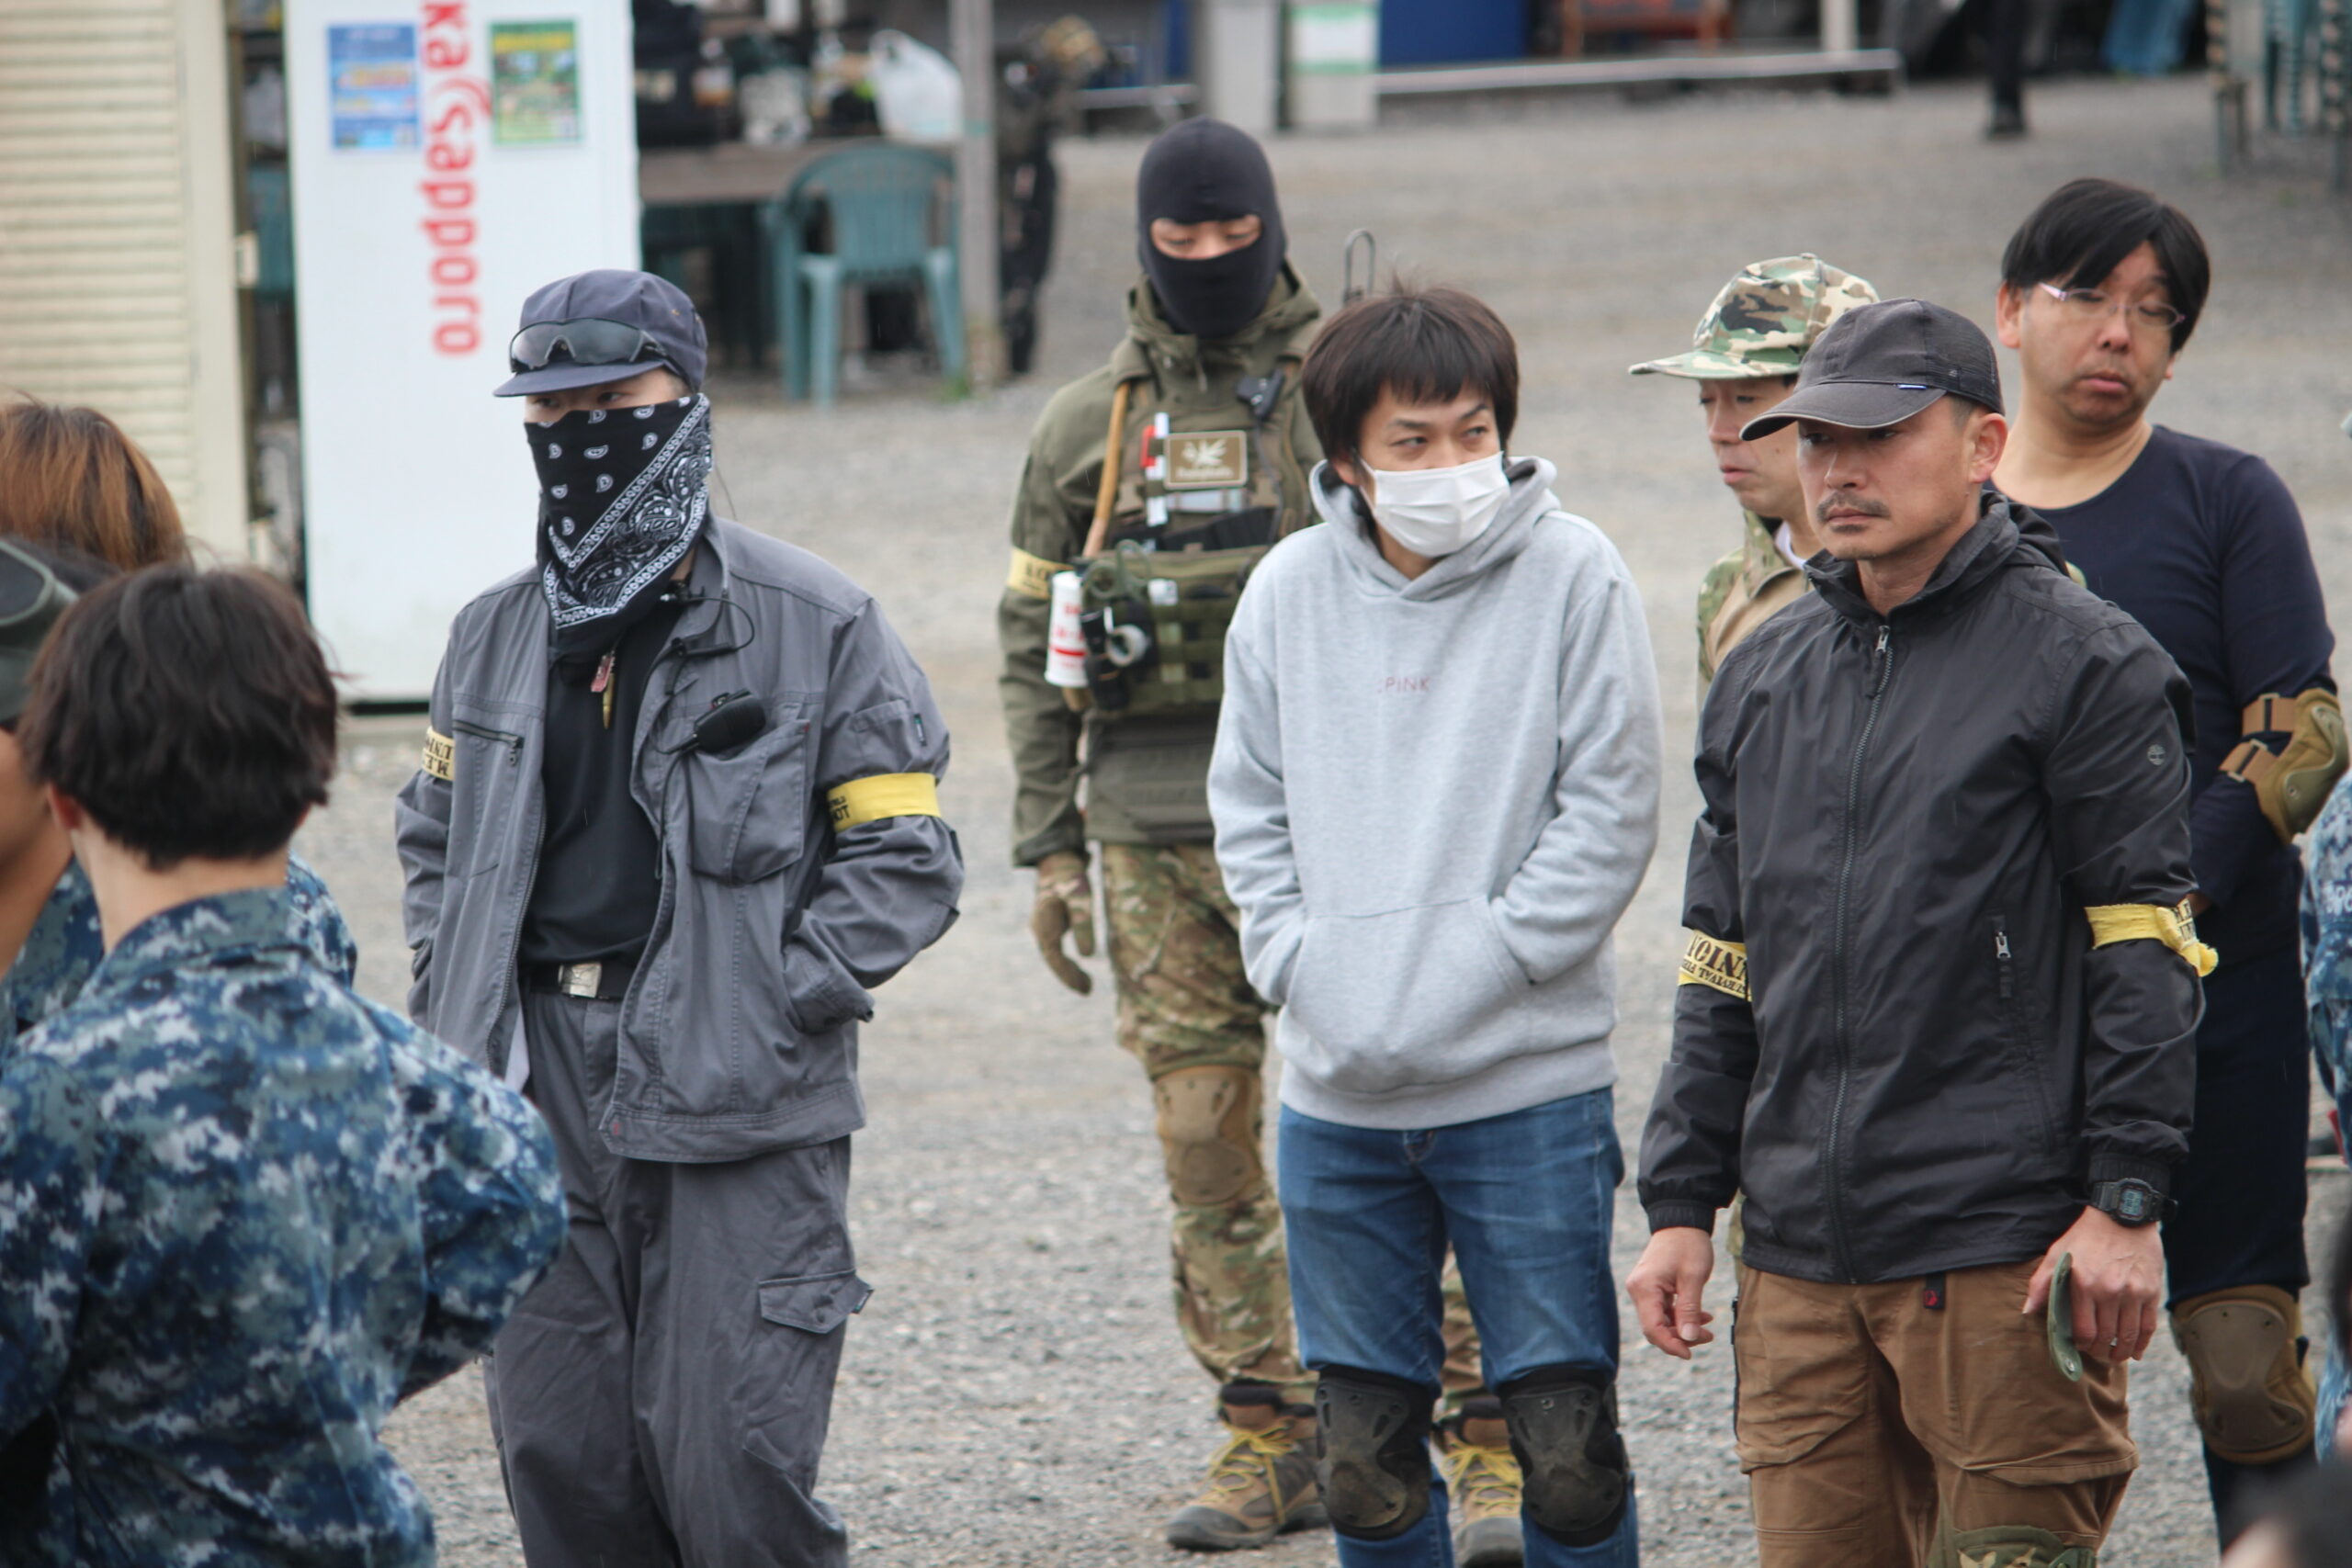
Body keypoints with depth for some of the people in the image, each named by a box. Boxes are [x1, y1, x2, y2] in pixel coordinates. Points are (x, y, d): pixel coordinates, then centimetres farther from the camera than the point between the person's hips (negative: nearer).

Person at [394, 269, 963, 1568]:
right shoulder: (494, 639, 14)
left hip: (738, 1116, -5)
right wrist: (452, 1005, 10)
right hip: (538, 1112, 5)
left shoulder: (815, 626, -1)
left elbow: (903, 855, -2)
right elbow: (436, 839, 27)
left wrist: (771, 1012, -11)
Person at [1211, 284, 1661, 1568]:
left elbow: (1609, 813, -6)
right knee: (1364, 1454, 9)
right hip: (1338, 1095, 3)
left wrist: (1475, 967, -13)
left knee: (1566, 1445, -2)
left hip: (1529, 1087, -3)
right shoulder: (1290, 590, 4)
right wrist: (1300, 966, -4)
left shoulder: (1572, 575, -5)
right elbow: (1250, 810, 11)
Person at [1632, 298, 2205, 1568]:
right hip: (1799, 1265, 6)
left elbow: (2144, 953, -6)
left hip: (2007, 1265, -6)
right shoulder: (1765, 677, 17)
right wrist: (1679, 1203, 14)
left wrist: (2124, 1203, -12)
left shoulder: (2083, 665, -2)